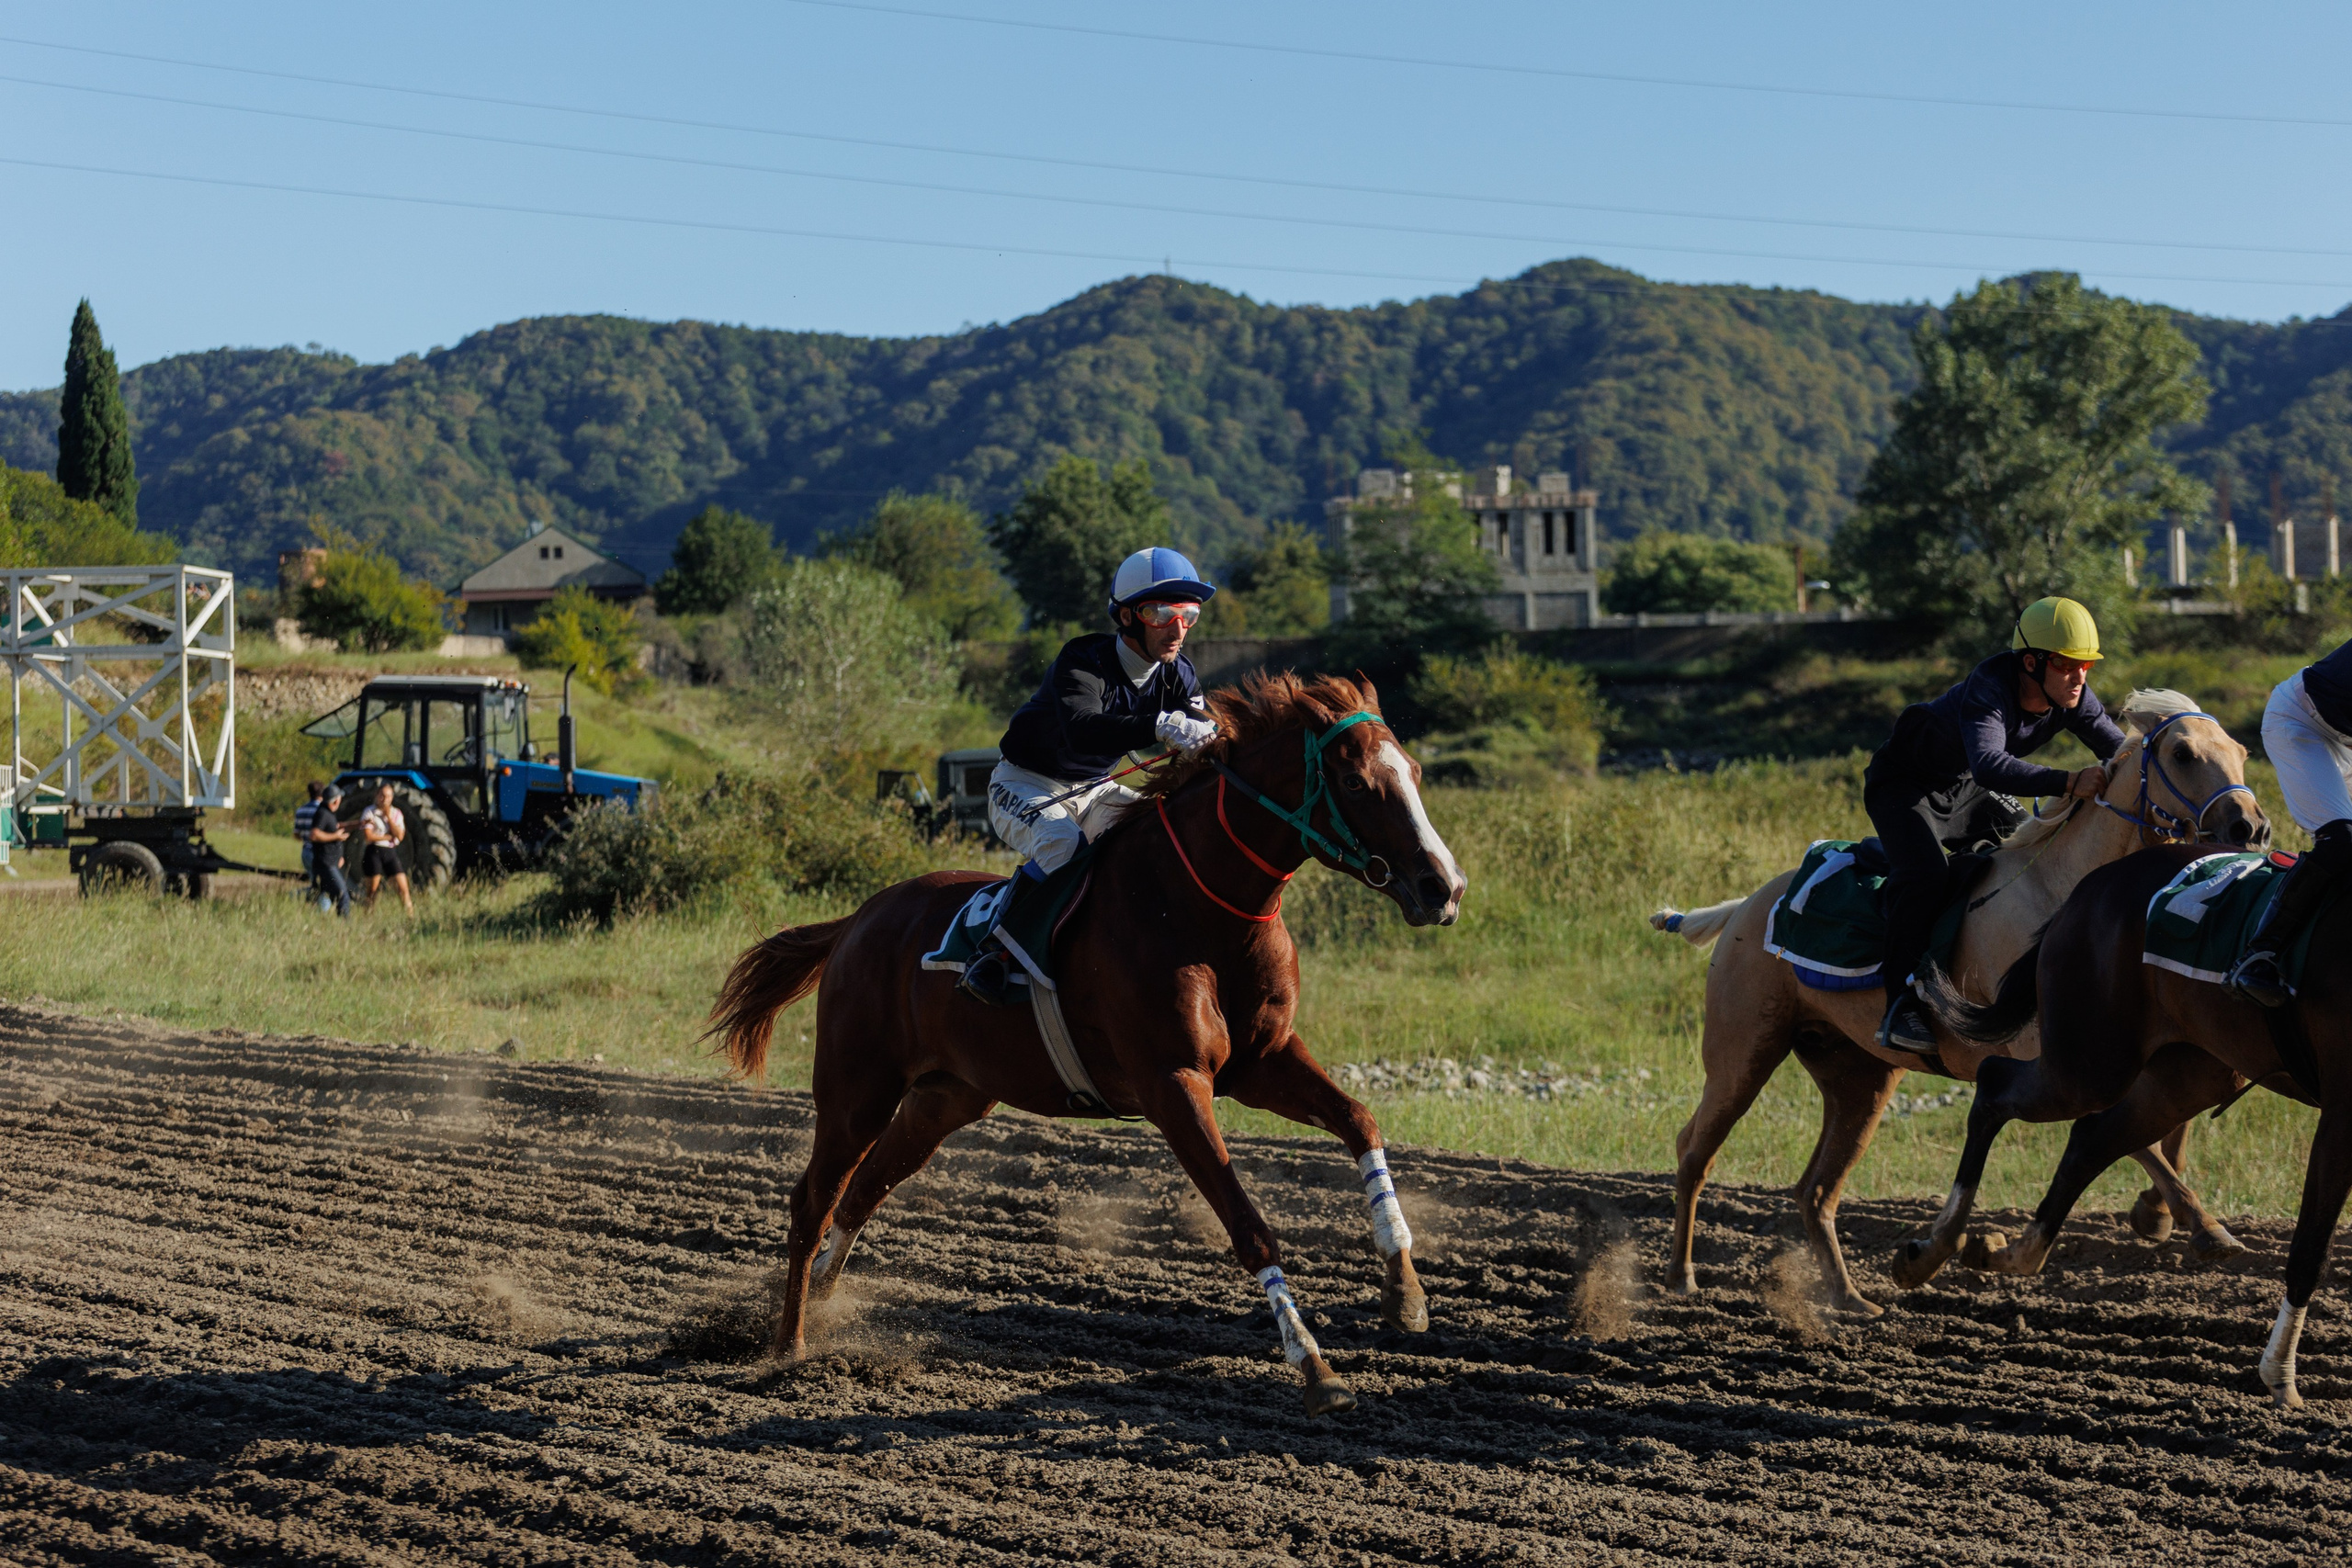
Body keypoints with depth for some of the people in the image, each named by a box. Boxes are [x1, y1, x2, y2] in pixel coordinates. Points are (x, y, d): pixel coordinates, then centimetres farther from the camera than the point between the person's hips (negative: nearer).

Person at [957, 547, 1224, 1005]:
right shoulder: (1084, 662, -28)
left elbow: (1203, 734, -17)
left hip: (1092, 791, 7)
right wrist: (1160, 726, -63)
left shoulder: (1176, 673, -7)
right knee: (1062, 843, -35)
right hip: (1024, 787, -7)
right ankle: (993, 955, -28)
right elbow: (1081, 728, -48)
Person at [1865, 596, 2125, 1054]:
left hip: (1968, 792, 8)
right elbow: (1989, 764, -54)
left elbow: (2118, 749, -11)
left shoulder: (2071, 695, -16)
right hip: (1906, 784, -8)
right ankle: (1902, 1009, -29)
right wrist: (2068, 783, -64)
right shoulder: (1989, 689, -38)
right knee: (1924, 876, -30)